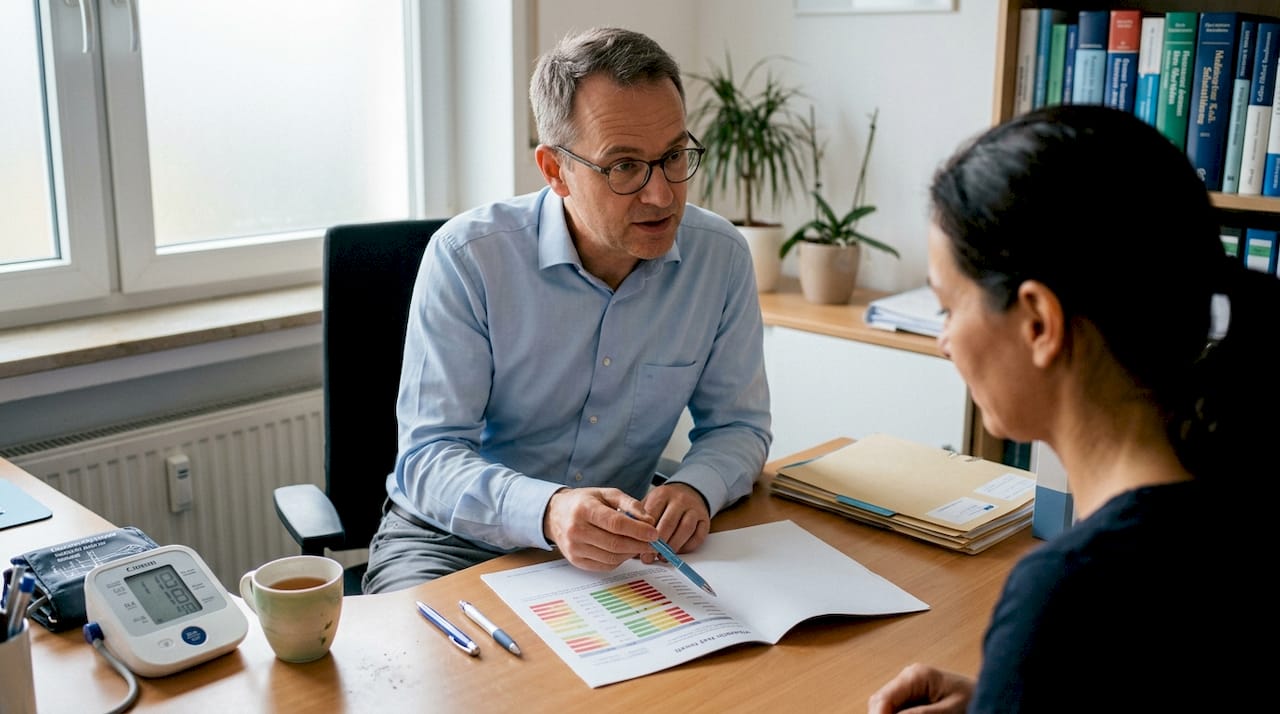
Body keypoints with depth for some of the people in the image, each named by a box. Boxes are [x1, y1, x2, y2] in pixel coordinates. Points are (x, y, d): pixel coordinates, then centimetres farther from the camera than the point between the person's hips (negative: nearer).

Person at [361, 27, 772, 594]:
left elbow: (736, 423, 4)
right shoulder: (467, 256, -17)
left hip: (622, 545, 4)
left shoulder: (721, 257, -6)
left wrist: (695, 488, -21)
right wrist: (547, 511, -40)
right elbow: (429, 457, -19)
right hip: (456, 535, -3)